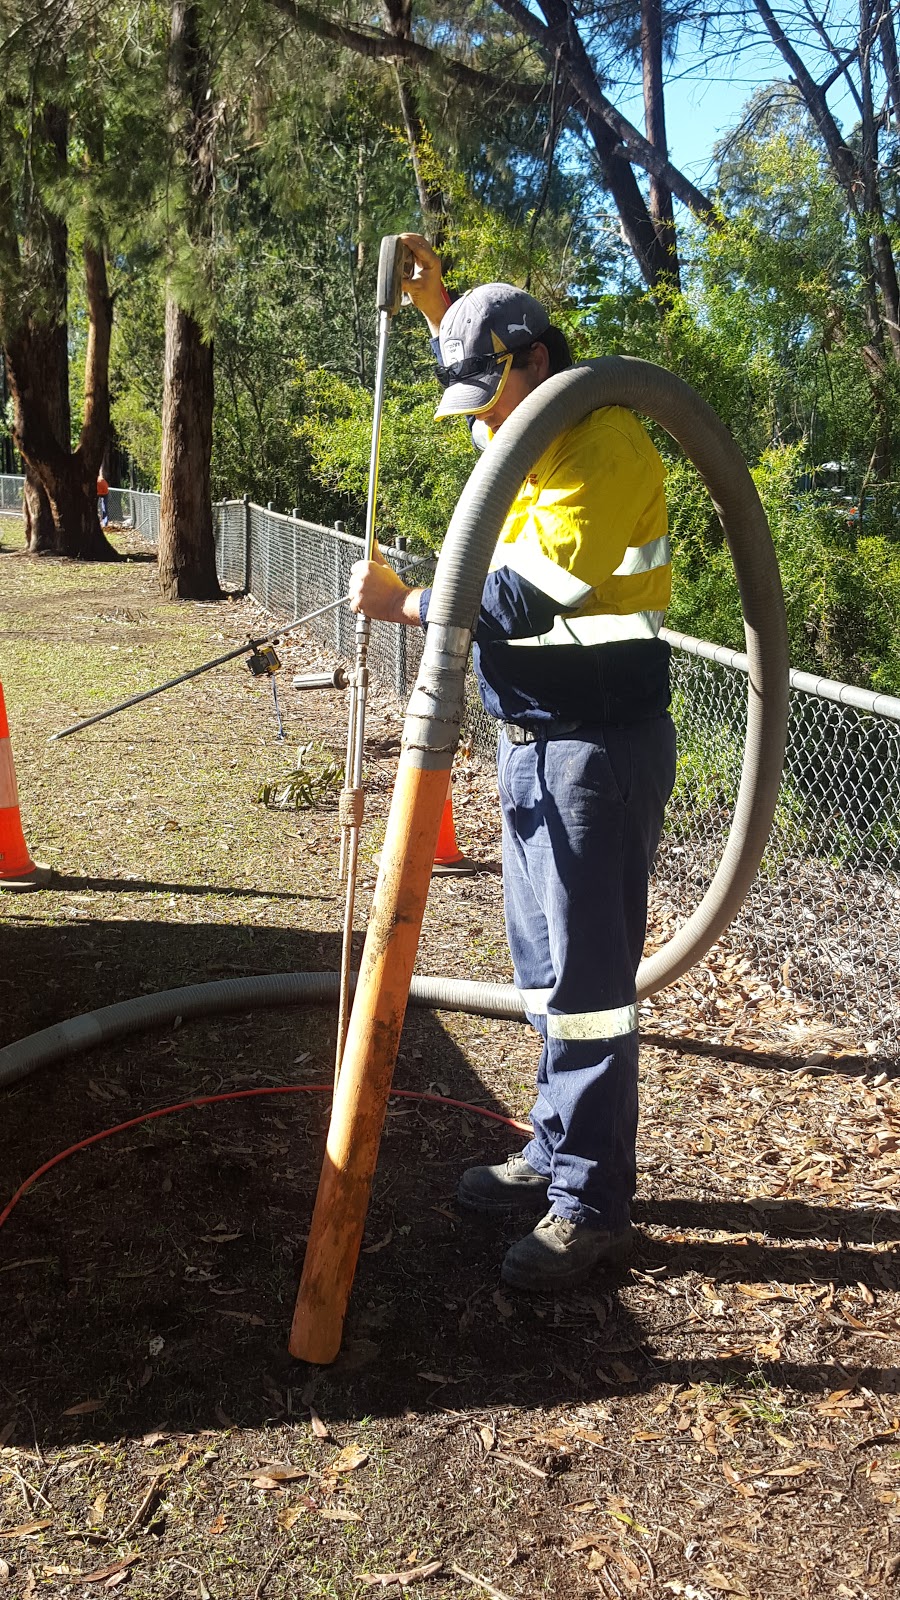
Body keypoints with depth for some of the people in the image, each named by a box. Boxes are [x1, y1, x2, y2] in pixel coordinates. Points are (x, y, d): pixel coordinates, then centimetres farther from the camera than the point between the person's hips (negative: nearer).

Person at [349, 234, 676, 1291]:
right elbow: (480, 367, 38)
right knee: (546, 962, 15)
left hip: (598, 745, -10)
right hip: (538, 737, 10)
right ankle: (557, 1154, 29)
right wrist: (435, 304, 25)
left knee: (585, 973, -5)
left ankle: (591, 1203, 7)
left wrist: (403, 605, -13)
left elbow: (524, 597, -22)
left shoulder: (603, 443, -15)